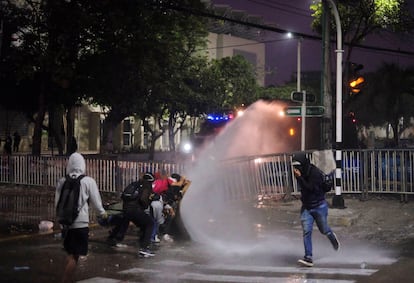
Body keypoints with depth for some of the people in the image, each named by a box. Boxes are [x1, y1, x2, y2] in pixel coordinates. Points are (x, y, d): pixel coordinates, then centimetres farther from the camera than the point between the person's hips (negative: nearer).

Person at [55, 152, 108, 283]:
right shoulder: (88, 181, -8)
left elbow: (57, 202, 5)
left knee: (71, 253, 20)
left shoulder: (62, 181, 1)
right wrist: (102, 213, 18)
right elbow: (96, 201, -2)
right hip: (80, 223, -4)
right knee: (74, 256, 1)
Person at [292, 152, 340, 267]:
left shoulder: (315, 173, -21)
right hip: (306, 207, 5)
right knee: (306, 231, -8)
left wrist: (300, 177, -31)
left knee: (324, 230, 12)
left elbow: (311, 189, -29)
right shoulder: (300, 173, 0)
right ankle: (308, 258, -11)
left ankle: (332, 237, 49)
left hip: (319, 206, -5)